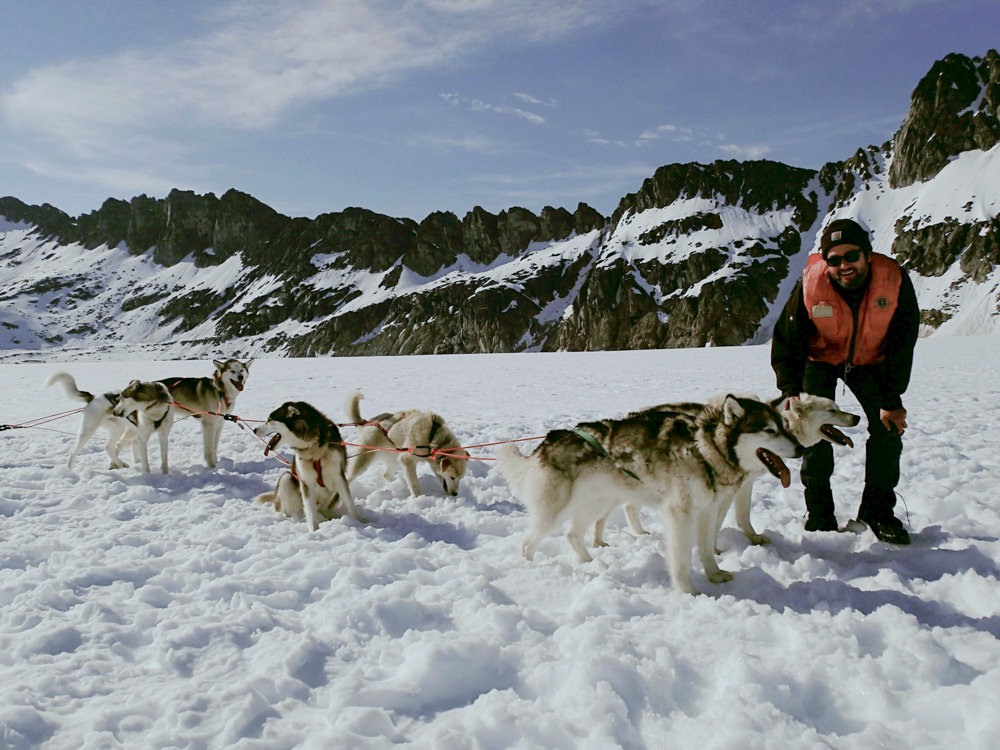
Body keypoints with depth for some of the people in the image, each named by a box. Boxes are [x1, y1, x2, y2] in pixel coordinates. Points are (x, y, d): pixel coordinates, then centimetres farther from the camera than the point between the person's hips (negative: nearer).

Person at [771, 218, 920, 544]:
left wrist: (893, 399, -21)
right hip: (821, 358, -2)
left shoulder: (894, 281, -27)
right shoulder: (810, 285, -30)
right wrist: (792, 392, -35)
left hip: (871, 360, 2)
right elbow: (786, 342, -22)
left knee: (888, 427, -6)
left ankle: (878, 511, 8)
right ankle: (819, 513, 0)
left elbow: (902, 345, -17)